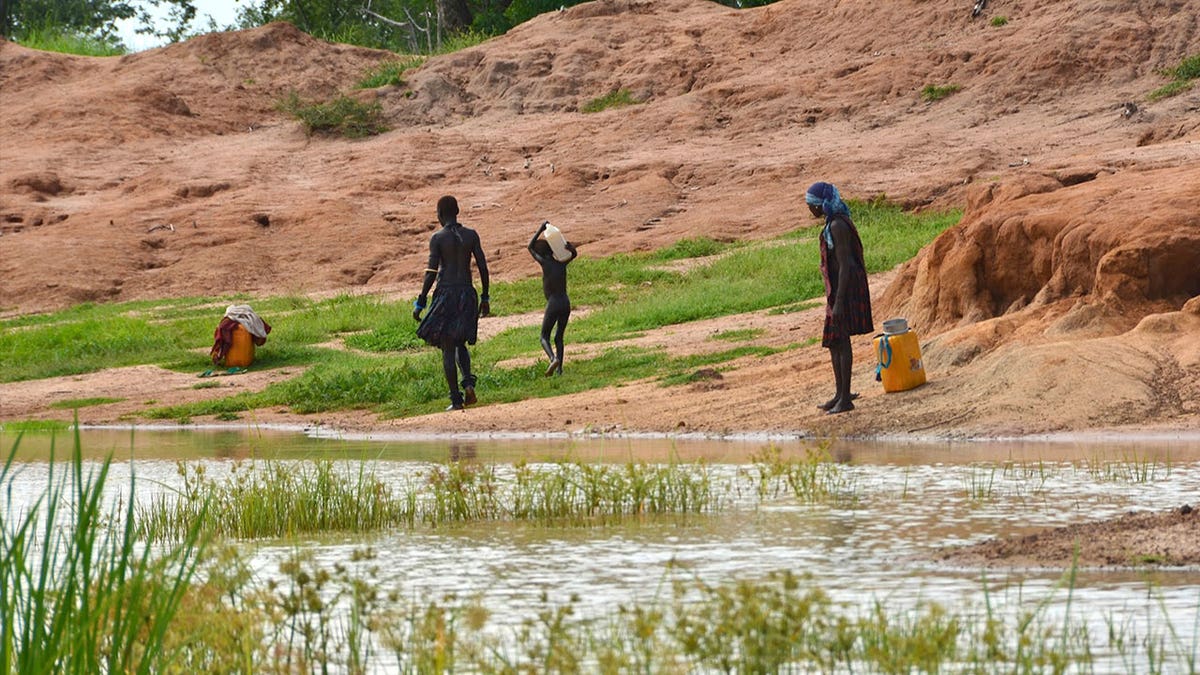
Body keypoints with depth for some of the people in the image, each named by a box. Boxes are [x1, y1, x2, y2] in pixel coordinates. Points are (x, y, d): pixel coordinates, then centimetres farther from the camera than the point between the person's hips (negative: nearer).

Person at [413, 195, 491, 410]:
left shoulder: (437, 238, -7)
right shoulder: (471, 235, 4)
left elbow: (431, 272, -11)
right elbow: (483, 267, 3)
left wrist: (420, 303, -6)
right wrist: (485, 298, 12)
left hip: (446, 294, -4)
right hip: (467, 293, 4)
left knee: (448, 349, 2)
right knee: (460, 343, 21)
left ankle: (456, 399, -1)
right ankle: (468, 382, -4)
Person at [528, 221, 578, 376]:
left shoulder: (545, 263, -7)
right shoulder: (561, 264, 7)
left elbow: (530, 247, 9)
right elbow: (574, 253, 28)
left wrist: (541, 229, 13)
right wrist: (569, 247, 6)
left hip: (553, 305, -6)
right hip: (566, 303, 6)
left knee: (545, 337, 4)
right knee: (559, 337, 14)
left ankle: (553, 358, -23)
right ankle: (559, 368, 5)